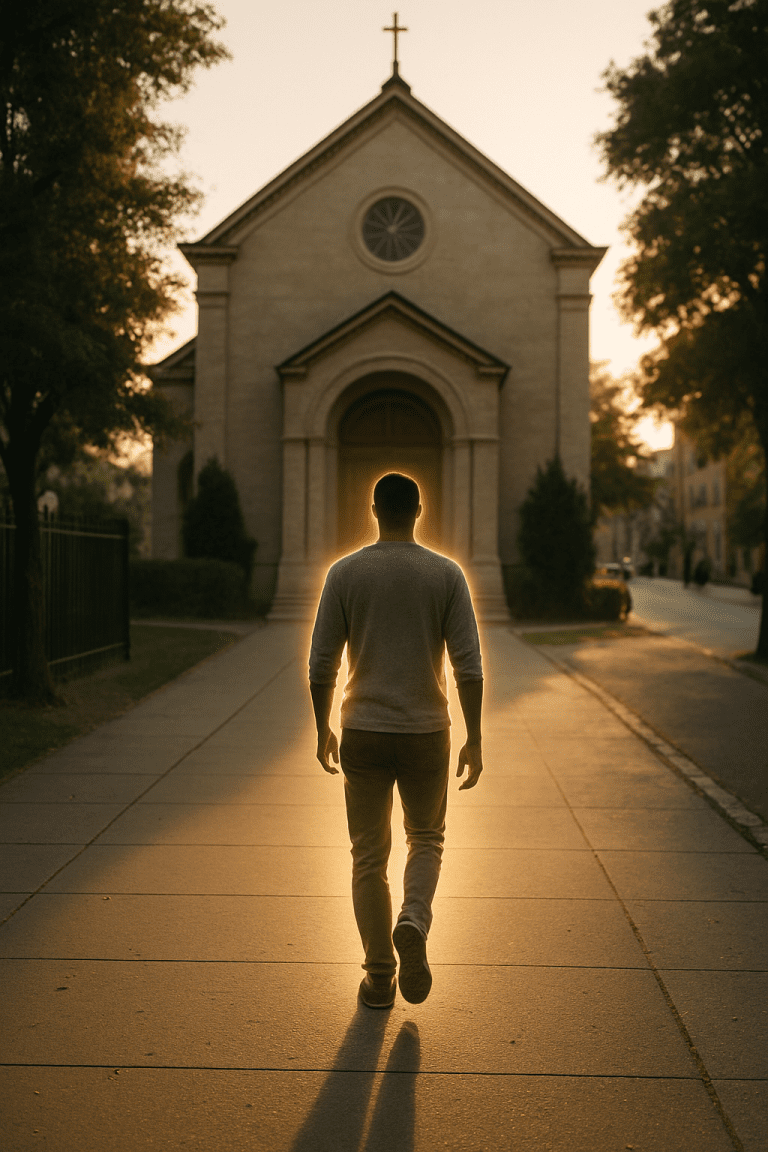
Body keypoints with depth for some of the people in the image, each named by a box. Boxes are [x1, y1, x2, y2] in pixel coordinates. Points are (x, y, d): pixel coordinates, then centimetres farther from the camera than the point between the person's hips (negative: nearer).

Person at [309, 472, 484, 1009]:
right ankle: (414, 923, -6)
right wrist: (475, 740, 1)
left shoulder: (345, 573, -4)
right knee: (427, 839, 20)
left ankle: (379, 978, 15)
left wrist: (323, 731, 10)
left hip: (363, 733, 0)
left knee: (370, 856, 11)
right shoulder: (446, 574, -4)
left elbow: (322, 665, -3)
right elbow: (469, 667, -7)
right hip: (426, 733, 0)